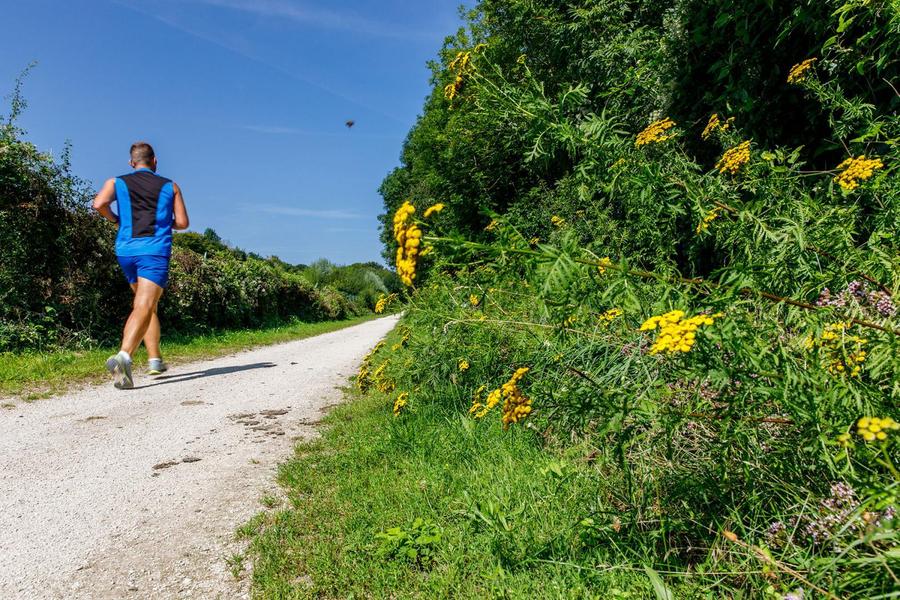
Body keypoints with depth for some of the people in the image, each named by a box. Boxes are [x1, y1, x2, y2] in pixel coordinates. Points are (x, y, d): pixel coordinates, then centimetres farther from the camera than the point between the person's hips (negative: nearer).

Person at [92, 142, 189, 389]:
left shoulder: (116, 183, 12)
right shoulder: (170, 186, 11)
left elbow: (99, 204, -7)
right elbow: (182, 222, 7)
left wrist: (116, 220, 11)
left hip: (126, 250, 3)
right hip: (155, 251, -3)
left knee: (147, 304, 19)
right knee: (144, 308, -13)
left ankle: (155, 360, 20)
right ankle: (123, 356, -36)